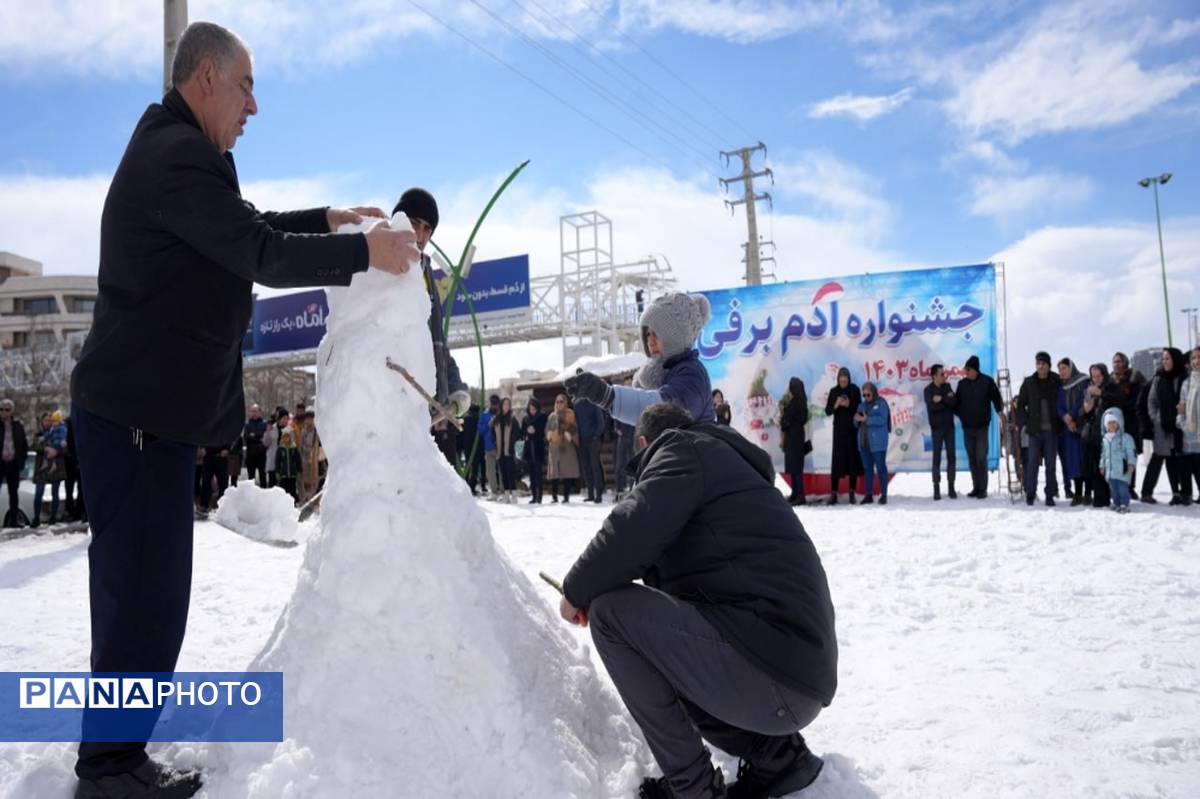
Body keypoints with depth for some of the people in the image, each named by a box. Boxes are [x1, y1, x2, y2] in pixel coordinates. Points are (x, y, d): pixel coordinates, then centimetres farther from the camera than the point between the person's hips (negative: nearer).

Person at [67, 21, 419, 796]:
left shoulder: (175, 151, 19)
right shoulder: (180, 155, -16)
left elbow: (246, 229, 26)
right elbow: (263, 257, -22)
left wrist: (330, 219, 18)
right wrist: (364, 251, -14)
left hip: (148, 402, 11)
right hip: (142, 406, -11)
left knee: (143, 583, 17)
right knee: (146, 586, -4)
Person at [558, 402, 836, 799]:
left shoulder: (684, 449, -1)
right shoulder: (725, 462, 28)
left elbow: (634, 530, -18)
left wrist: (577, 590, -1)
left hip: (772, 672, -10)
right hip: (797, 672, 10)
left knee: (611, 612, -10)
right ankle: (777, 753, 15)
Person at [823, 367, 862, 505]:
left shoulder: (854, 390, 0)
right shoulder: (833, 391, 3)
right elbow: (827, 411, -1)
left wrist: (849, 405, -20)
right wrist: (836, 405, -19)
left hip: (852, 429, 0)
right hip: (839, 430, 0)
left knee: (853, 459, 1)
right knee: (837, 460, -3)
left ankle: (851, 493, 8)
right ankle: (833, 494, -3)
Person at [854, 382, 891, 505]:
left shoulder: (881, 403, -3)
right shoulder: (862, 405, 15)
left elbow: (882, 419, -17)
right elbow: (857, 424, 15)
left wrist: (866, 419, -20)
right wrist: (857, 419, -7)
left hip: (877, 442, -6)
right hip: (864, 442, 6)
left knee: (881, 468, -2)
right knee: (867, 468, 7)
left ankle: (884, 495, 2)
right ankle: (868, 495, 12)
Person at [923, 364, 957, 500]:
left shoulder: (947, 386, 8)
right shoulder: (928, 390, -5)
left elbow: (954, 401, -7)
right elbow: (932, 407, -19)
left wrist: (941, 399, -17)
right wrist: (947, 400, -16)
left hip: (949, 426, 4)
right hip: (937, 427, -4)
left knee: (951, 456, 3)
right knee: (937, 458, -1)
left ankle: (951, 487, 8)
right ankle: (937, 488, 4)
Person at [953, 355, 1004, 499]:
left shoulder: (987, 381, -4)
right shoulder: (962, 384, 6)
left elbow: (996, 398, 2)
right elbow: (957, 403, 13)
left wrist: (1000, 412, -2)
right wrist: (960, 416, 3)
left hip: (982, 426, -4)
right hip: (967, 427, 4)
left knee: (981, 458, -5)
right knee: (972, 459, 8)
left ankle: (983, 489, 2)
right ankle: (976, 487, 15)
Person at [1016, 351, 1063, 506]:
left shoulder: (1057, 382, 2)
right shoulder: (1028, 383, 4)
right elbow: (1020, 405, 9)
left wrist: (1059, 421, 0)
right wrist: (1027, 422, 1)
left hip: (1052, 430, 0)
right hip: (1035, 430, 0)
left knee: (1051, 464, 3)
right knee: (1032, 462, -2)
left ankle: (1050, 495, 9)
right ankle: (1030, 494, 6)